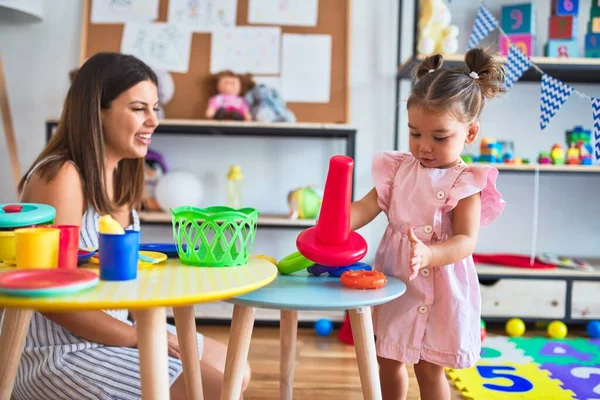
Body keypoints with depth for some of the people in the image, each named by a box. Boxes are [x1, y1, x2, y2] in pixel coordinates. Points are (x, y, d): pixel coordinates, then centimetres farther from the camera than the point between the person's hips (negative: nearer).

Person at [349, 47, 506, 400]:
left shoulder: (465, 182, -13)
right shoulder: (399, 169, 1)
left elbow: (466, 241, -20)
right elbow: (369, 205, -4)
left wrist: (428, 255, -39)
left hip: (439, 289, -5)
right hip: (393, 281, 5)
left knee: (430, 368, 10)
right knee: (388, 361, 18)